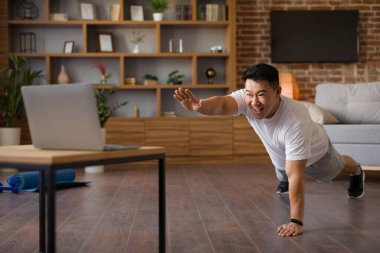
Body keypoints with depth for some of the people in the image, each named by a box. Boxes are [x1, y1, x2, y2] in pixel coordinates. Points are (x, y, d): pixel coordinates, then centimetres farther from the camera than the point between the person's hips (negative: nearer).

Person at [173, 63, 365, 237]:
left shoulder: (296, 122, -50)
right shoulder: (246, 100, -37)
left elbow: (296, 175, -49)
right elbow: (222, 104, -59)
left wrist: (296, 221, -50)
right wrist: (199, 106, -82)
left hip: (315, 152, -3)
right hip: (281, 155, 3)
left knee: (334, 169, 30)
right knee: (283, 177, 34)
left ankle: (356, 172, 65)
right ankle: (284, 180, 72)